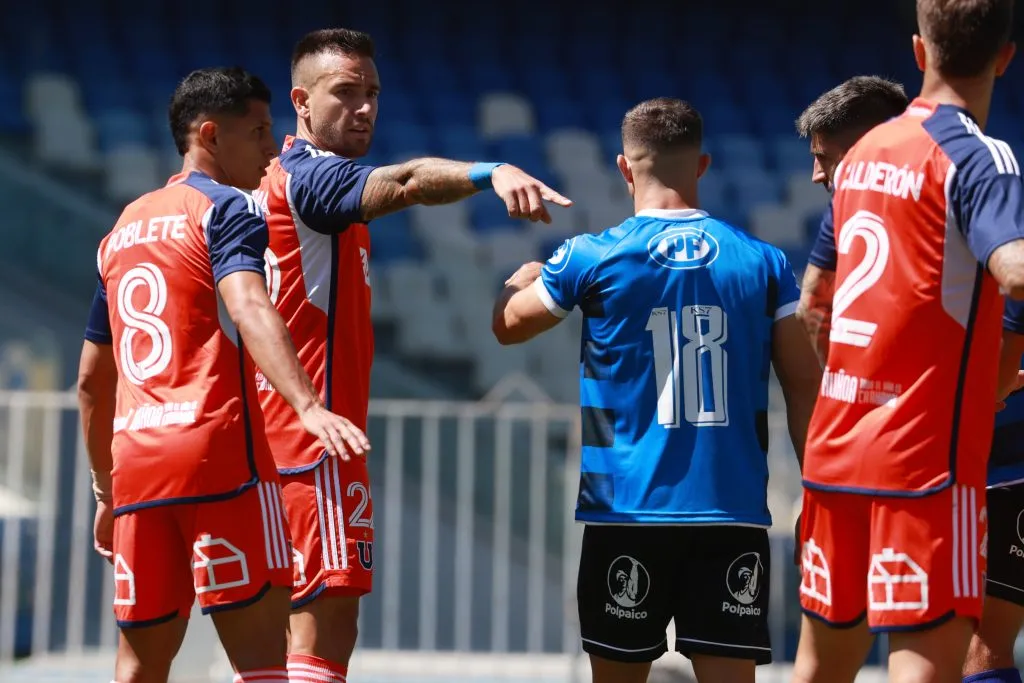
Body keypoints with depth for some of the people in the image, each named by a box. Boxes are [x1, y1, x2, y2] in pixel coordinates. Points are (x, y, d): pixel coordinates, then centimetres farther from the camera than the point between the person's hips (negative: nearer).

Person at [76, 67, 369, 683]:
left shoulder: (123, 229, 22)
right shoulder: (227, 208, 0)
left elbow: (93, 380, 26)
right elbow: (249, 308, -21)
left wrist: (107, 492, 34)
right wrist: (308, 406, -34)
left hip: (135, 459, 7)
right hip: (217, 448, -7)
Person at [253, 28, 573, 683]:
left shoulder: (279, 180, 19)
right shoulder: (309, 174, -12)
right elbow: (405, 181, -32)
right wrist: (493, 173, -49)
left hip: (278, 433, 11)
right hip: (315, 434, -11)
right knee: (326, 625, -14)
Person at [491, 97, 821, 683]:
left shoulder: (591, 259, -1)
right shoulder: (763, 261, 4)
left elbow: (504, 324, 16)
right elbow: (806, 386, 5)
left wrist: (529, 270, 37)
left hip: (628, 509, -1)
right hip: (735, 511, 1)